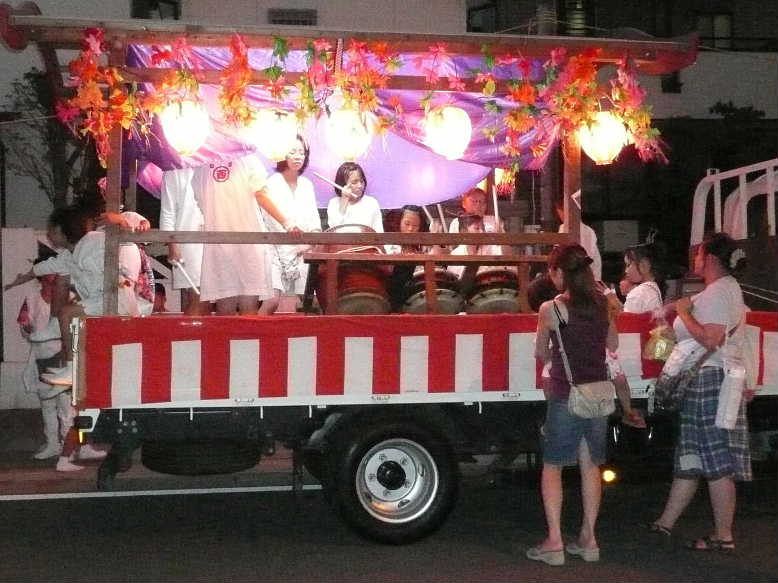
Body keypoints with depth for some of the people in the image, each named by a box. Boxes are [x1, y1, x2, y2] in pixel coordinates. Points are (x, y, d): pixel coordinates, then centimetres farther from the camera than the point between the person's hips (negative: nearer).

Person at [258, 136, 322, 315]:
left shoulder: (307, 185, 14)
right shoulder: (273, 184, -4)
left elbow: (314, 219, 12)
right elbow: (273, 220, -10)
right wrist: (295, 246, -11)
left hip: (302, 251, 5)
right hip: (278, 250, -5)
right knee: (272, 299, -18)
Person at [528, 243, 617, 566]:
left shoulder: (551, 309, -12)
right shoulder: (603, 304, 1)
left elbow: (541, 354, 1)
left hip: (565, 394, -5)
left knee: (552, 466, 5)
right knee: (590, 465, 12)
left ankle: (554, 541, 1)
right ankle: (588, 538, 16)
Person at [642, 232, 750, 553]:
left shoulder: (718, 292, -15)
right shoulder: (727, 288, 18)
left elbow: (710, 340, -25)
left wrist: (684, 312, -13)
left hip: (710, 381, -11)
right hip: (705, 381, 11)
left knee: (717, 461, -5)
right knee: (690, 456, 14)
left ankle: (723, 536, 0)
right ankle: (665, 523, 22)